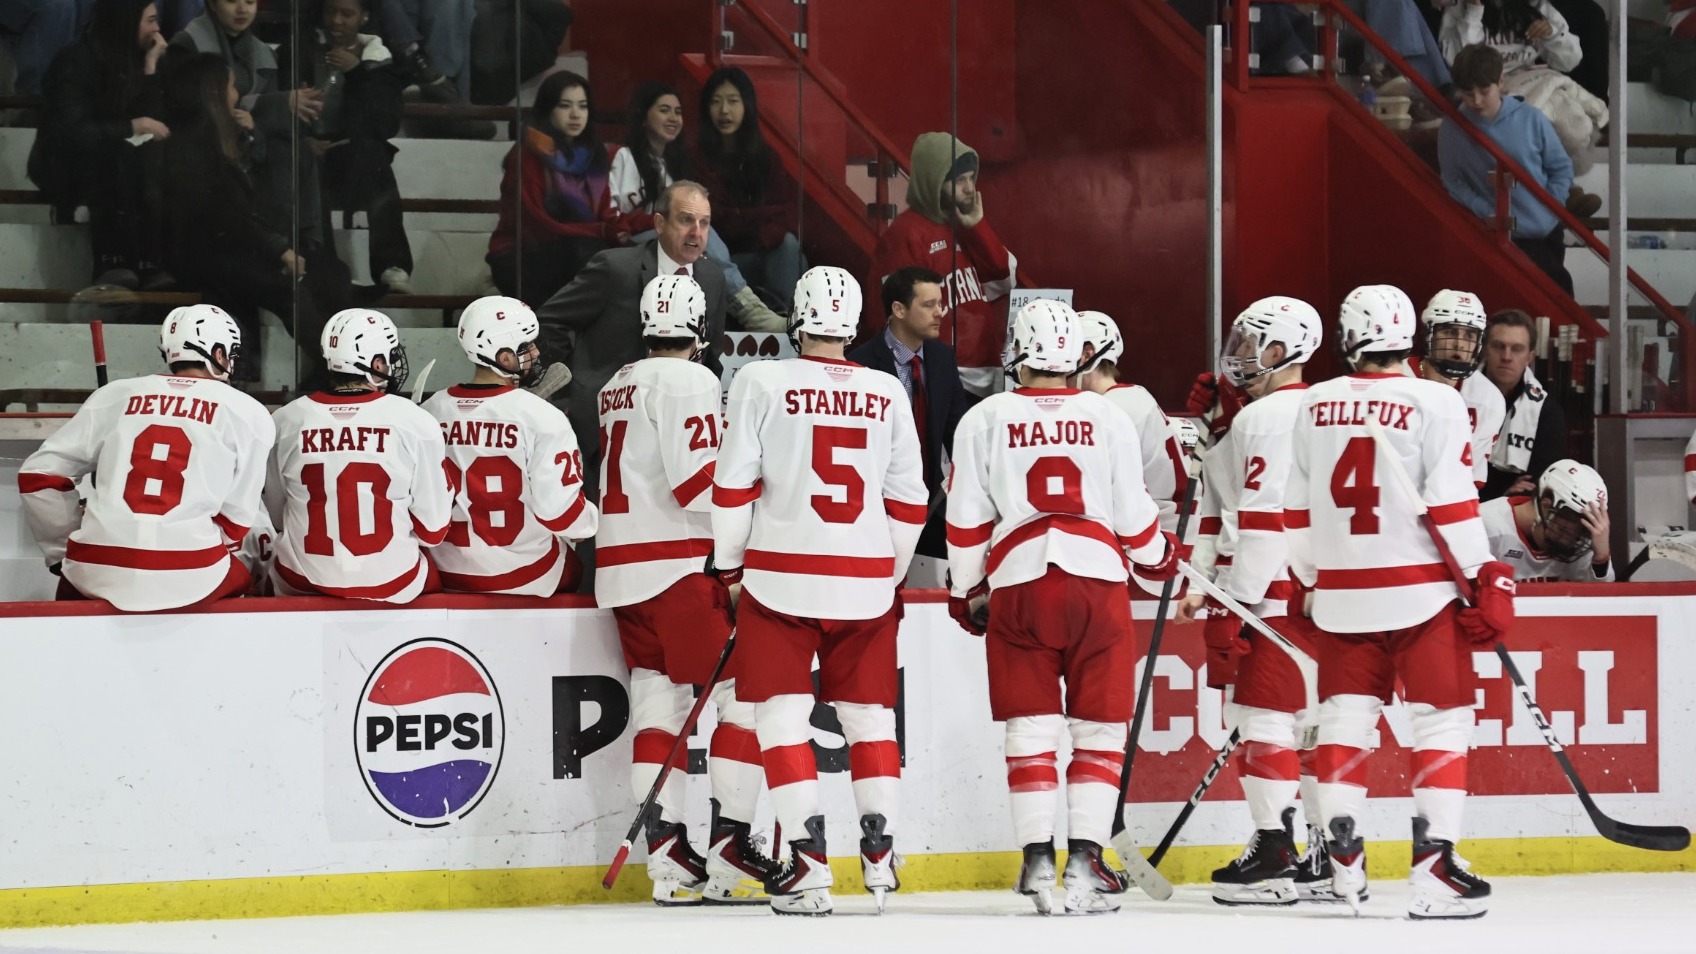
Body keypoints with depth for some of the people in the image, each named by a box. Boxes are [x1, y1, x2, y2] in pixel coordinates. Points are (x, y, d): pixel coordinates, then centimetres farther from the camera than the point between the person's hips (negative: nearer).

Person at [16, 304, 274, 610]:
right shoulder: (247, 413, 5)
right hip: (188, 581, -2)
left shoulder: (115, 394, 11)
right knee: (239, 578, 32)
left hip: (97, 574, 2)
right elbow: (236, 518, 7)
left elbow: (38, 475, 10)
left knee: (73, 581, 36)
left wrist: (65, 551, 19)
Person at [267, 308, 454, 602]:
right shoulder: (416, 423, -11)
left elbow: (277, 517, 8)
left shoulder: (285, 420, -4)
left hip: (303, 587, 2)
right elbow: (433, 531, -5)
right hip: (391, 586, -1)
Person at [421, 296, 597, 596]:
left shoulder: (431, 411, -4)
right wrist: (596, 520, 3)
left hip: (449, 577, 5)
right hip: (526, 578, -5)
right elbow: (561, 512, -18)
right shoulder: (542, 417, -18)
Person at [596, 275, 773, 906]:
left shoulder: (618, 386, 18)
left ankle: (669, 860, 4)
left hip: (622, 565, 9)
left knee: (658, 705, 7)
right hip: (680, 565, -9)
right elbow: (700, 482, -17)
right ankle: (729, 852, -11)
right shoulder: (687, 381, -9)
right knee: (745, 694, -5)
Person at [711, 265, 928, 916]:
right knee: (870, 714, 14)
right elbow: (909, 501, 8)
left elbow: (733, 487, -4)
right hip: (866, 581, 3)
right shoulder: (888, 393, 5)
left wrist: (728, 567, 9)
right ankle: (880, 858, 9)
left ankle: (809, 866, -6)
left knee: (782, 716, 2)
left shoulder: (761, 383, -4)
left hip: (781, 576, -3)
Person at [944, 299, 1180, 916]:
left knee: (1031, 730, 5)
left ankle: (1037, 861, -3)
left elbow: (966, 522, 6)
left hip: (1018, 586, 0)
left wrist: (965, 593, 19)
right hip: (1098, 584, 0)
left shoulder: (984, 421, 5)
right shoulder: (1107, 418, 4)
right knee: (1098, 729, 5)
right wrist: (1160, 560, 27)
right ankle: (1085, 864, -2)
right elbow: (1134, 516, 7)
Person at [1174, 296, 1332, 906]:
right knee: (1314, 719, 11)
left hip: (1275, 597, -9)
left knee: (1263, 717, -6)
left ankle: (1274, 858, -7)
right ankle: (1329, 858, 12)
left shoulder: (1266, 418, -12)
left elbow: (1262, 522, -19)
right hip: (1323, 595, 9)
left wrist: (1232, 604, -18)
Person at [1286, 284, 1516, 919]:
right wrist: (1487, 581, -6)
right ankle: (1434, 870, -7)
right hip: (1420, 592, -4)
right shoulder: (1434, 403, -9)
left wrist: (1311, 582, 22)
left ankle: (1344, 863, 12)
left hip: (1341, 593, 4)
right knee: (1441, 722, 0)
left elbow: (1297, 510, 10)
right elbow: (1452, 505, -13)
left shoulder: (1315, 405, 5)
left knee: (1344, 718, 13)